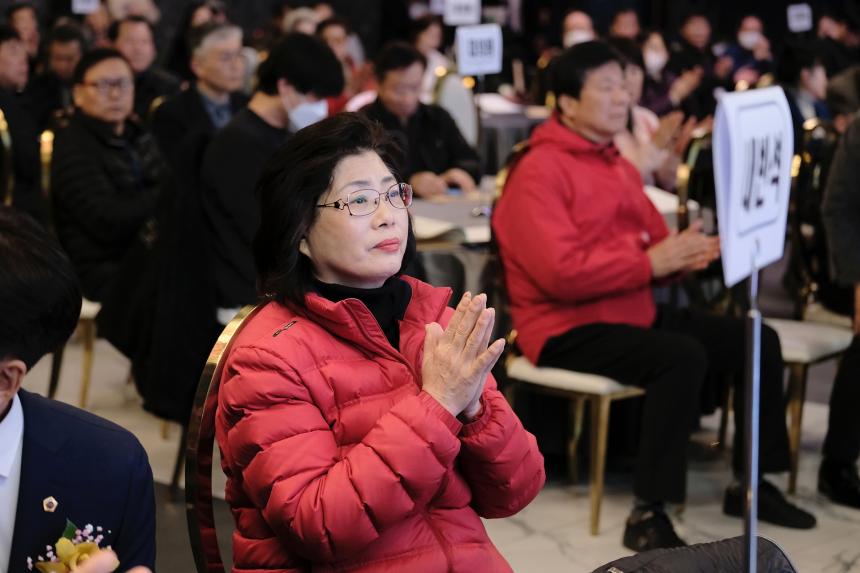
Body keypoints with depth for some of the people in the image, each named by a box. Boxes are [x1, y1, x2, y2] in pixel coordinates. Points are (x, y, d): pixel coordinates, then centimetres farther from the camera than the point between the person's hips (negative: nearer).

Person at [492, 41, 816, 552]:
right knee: (683, 356, -34)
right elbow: (561, 271, -24)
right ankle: (648, 513, -27)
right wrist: (650, 262, -20)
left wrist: (686, 254, -5)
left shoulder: (620, 166, 16)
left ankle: (751, 484, 13)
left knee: (758, 340, 1)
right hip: (569, 329, -9)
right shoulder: (539, 171, -13)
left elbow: (654, 244, 20)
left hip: (637, 314, 9)